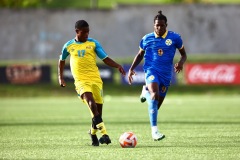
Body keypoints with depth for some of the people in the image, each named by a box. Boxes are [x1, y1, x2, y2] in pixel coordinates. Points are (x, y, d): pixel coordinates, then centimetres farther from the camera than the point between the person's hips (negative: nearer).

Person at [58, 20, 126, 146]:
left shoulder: (93, 43, 7)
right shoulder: (69, 46, 8)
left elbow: (105, 59, 3)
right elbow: (62, 60, 25)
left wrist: (118, 66, -13)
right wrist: (60, 77, 21)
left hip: (95, 79, 2)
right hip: (81, 80, -2)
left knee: (98, 107, 1)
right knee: (90, 100, -27)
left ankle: (93, 133, 29)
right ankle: (104, 133, -39)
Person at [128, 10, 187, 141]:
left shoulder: (174, 38, 1)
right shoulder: (147, 39, 3)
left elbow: (183, 54, 10)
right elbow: (140, 54, 18)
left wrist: (181, 62, -12)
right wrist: (131, 69, 9)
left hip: (166, 74, 2)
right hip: (151, 70, -2)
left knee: (156, 105, 11)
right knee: (155, 95, -31)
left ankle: (146, 92, 47)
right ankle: (154, 130, -31)